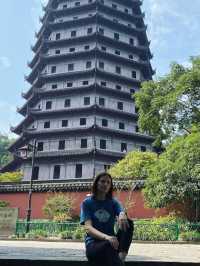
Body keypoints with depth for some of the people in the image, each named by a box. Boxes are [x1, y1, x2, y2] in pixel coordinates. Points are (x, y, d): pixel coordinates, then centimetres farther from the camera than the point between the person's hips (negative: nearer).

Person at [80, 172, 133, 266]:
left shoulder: (113, 202, 10)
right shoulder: (87, 203, 0)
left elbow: (122, 212, -11)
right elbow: (88, 228, -13)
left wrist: (122, 214, -38)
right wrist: (106, 237, -33)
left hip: (111, 241, 4)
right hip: (93, 245, -3)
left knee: (128, 223, -23)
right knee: (109, 245, -38)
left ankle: (121, 257, -36)